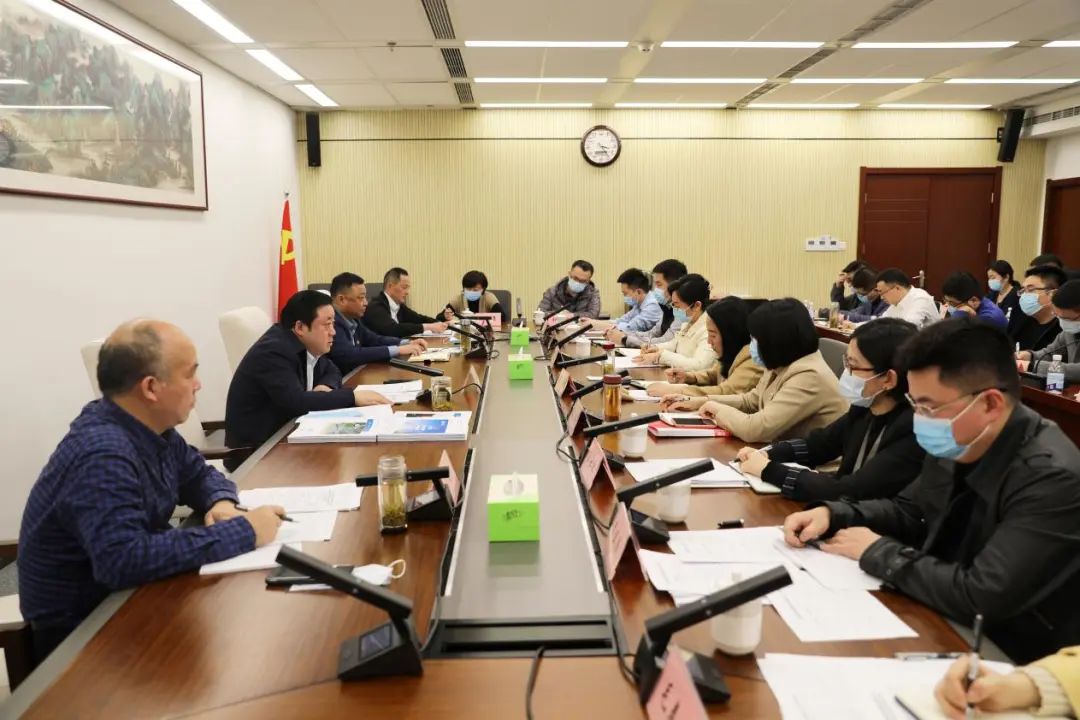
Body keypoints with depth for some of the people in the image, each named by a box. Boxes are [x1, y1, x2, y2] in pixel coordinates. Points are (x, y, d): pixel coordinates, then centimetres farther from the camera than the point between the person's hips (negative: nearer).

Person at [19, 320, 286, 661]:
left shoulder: (148, 427, -4)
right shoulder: (103, 455, -29)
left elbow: (199, 474, 10)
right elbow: (124, 560, -38)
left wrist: (222, 504, -12)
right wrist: (241, 532, -32)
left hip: (125, 596, 7)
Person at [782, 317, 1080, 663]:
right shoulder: (956, 446, -4)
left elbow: (980, 598, -31)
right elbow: (908, 509, 13)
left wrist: (877, 552, -19)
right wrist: (832, 514, -5)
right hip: (943, 629, 7)